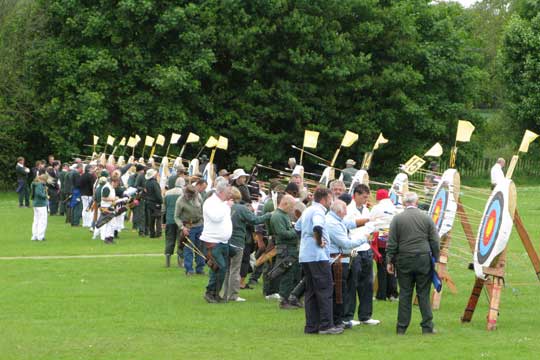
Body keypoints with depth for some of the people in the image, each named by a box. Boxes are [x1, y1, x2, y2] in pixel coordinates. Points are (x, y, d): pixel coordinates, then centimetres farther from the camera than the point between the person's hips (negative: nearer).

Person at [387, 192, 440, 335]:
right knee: (424, 294, 4)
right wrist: (436, 260, 11)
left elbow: (392, 243, -1)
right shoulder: (426, 218, 1)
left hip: (404, 261, 0)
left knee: (405, 295, 4)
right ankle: (427, 327, 4)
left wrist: (390, 261, 5)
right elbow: (434, 242, 3)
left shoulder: (397, 219, -2)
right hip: (424, 260, 0)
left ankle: (401, 328, 5)